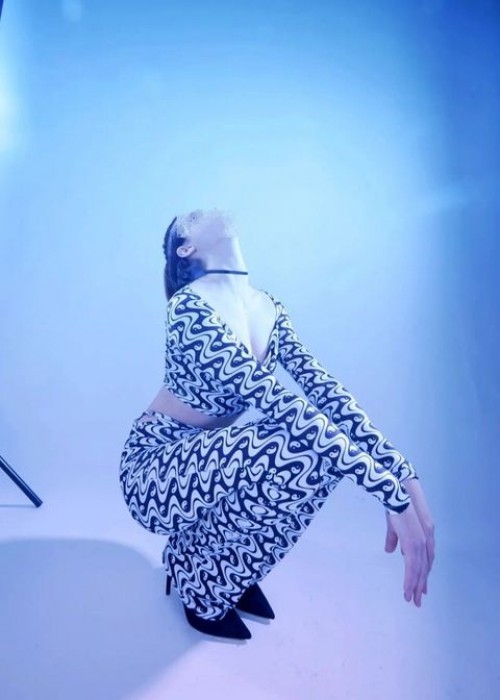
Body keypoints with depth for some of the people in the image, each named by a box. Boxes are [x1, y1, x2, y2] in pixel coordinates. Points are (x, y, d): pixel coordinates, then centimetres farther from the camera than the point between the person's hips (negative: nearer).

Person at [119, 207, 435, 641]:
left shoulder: (269, 308, 1)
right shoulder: (189, 308, -24)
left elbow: (324, 388, -7)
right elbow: (275, 404, -32)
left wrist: (407, 476, -18)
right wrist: (393, 493, -34)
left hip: (205, 463, 7)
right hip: (153, 474, -7)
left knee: (327, 447, -13)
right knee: (299, 450, -29)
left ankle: (225, 563, 8)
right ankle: (200, 578, -2)